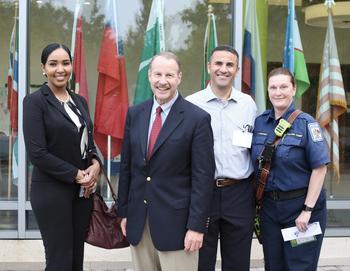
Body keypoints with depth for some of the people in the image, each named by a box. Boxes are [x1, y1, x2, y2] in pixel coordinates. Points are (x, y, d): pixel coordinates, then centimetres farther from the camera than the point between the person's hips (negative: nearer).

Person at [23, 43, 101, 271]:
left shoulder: (80, 101, 11)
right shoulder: (35, 101, -9)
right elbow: (37, 153, -15)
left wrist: (95, 164, -4)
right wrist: (76, 175, -14)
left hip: (83, 190, 6)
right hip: (52, 191, -6)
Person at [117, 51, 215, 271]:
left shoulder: (197, 118, -8)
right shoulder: (135, 114, 7)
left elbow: (203, 176, -10)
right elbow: (126, 166, 11)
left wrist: (197, 225, -13)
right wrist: (124, 211, 10)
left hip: (175, 221, -4)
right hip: (138, 220, 4)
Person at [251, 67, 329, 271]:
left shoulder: (306, 124, -10)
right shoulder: (260, 122, 4)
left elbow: (319, 168, -13)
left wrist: (307, 210, -16)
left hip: (300, 205, -4)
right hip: (268, 206, 5)